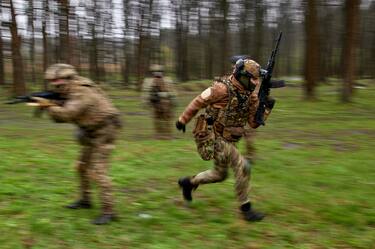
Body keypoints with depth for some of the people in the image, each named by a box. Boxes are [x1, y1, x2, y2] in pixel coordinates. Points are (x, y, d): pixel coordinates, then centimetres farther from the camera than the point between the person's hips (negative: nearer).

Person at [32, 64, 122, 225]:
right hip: (92, 133, 10)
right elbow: (62, 117, 8)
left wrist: (48, 106, -22)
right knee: (82, 167, 18)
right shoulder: (72, 91, 8)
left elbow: (67, 114, -36)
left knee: (97, 171, -15)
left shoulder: (81, 93, -23)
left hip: (104, 133, -10)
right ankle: (85, 200, 34)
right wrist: (52, 105, -10)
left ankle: (108, 211, -13)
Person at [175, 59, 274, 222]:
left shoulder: (249, 95, 1)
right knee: (243, 167, -16)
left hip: (226, 140, 9)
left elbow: (253, 123, 2)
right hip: (213, 139, -9)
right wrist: (183, 120, -3)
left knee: (220, 174, 21)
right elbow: (198, 102, -11)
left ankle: (188, 182, 41)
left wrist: (266, 108, -13)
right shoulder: (223, 88, -21)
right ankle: (245, 208, -2)